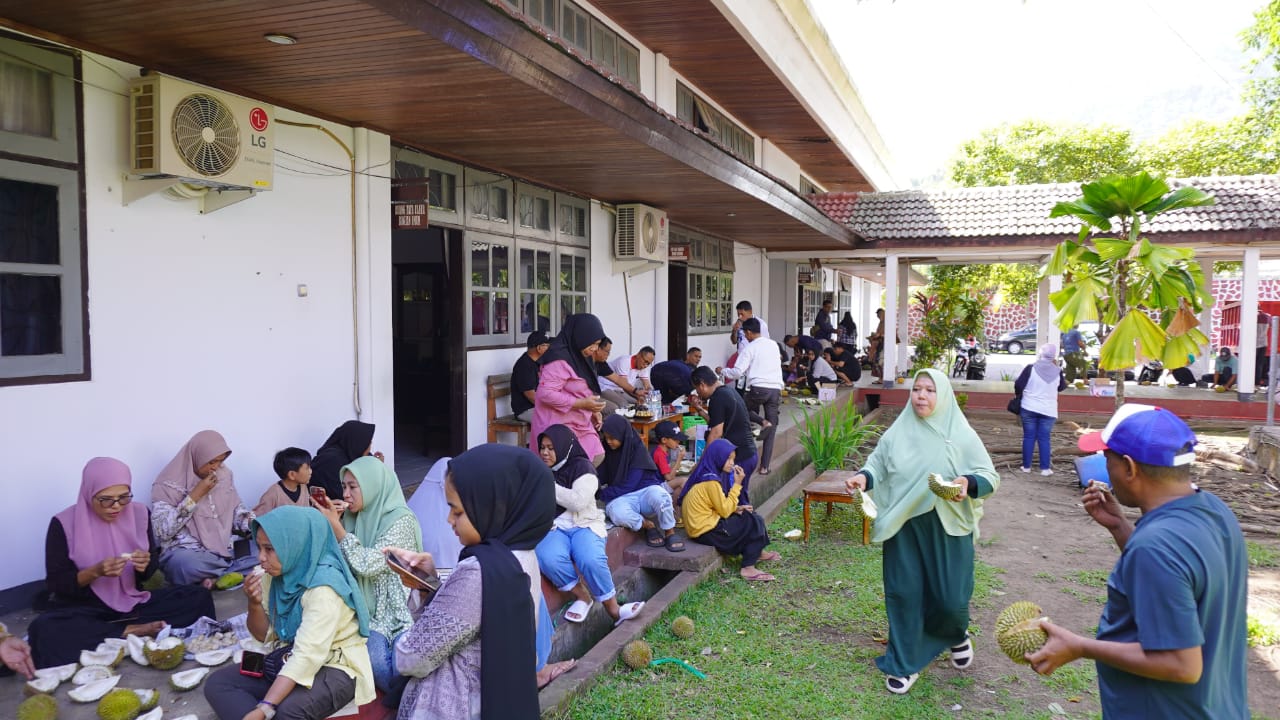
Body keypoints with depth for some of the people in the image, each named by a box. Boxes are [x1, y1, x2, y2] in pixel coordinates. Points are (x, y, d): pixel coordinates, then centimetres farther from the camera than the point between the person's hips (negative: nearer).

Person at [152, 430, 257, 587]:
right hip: (186, 553, -5)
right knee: (185, 564, -41)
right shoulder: (169, 483, -5)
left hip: (224, 549, 5)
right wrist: (195, 495, -16)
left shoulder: (224, 475, 9)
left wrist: (253, 523, -5)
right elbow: (162, 531, -13)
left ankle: (214, 577, -20)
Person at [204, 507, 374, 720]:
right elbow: (265, 635, 8)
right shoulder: (276, 574, -2)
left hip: (334, 667, -8)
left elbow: (307, 656, -31)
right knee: (216, 684, -7)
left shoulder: (323, 587, -25)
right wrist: (255, 604, -12)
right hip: (289, 660, 9)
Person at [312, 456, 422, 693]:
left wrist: (335, 525, -17)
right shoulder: (353, 517, 7)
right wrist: (329, 524, -4)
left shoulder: (402, 521, -13)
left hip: (395, 610, -5)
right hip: (365, 608, 5)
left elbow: (367, 565, -21)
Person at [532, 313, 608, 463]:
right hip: (559, 427, -9)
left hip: (580, 425, 9)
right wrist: (582, 404, -24)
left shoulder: (579, 357, 11)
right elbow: (545, 393, -26)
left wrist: (592, 411, 7)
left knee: (598, 457, 1)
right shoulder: (559, 360, -19)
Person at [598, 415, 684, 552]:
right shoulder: (606, 451, 6)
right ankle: (648, 525, -6)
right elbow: (600, 477, 7)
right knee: (618, 514, -36)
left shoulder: (637, 449, -8)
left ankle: (669, 533, -13)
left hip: (644, 490, -2)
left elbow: (630, 484, -13)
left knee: (659, 495, -39)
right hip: (621, 497, 2)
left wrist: (603, 494, -14)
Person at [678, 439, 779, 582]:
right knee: (754, 523, -4)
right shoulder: (710, 481, -23)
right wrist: (737, 484, -15)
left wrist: (737, 509, 0)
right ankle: (748, 569, -1)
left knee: (749, 515, 15)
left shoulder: (708, 474, 6)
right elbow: (725, 511, -18)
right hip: (706, 532, -9)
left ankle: (758, 554, 28)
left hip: (706, 522, 9)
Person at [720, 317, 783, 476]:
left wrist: (722, 371, 9)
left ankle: (762, 422, -5)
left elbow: (737, 372, -9)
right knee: (771, 431, 8)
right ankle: (764, 466, 6)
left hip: (758, 388, -5)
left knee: (744, 408, 25)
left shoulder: (750, 348, -2)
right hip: (776, 389, 5)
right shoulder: (773, 345, 15)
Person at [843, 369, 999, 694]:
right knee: (903, 593, 4)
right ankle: (904, 664, 21)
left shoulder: (961, 435, -5)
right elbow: (877, 465, 8)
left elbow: (991, 477, -4)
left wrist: (968, 482, -25)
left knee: (949, 597, 4)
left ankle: (957, 635, 41)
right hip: (904, 526, 2)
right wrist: (863, 477, -14)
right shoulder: (897, 432, 0)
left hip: (947, 528, -1)